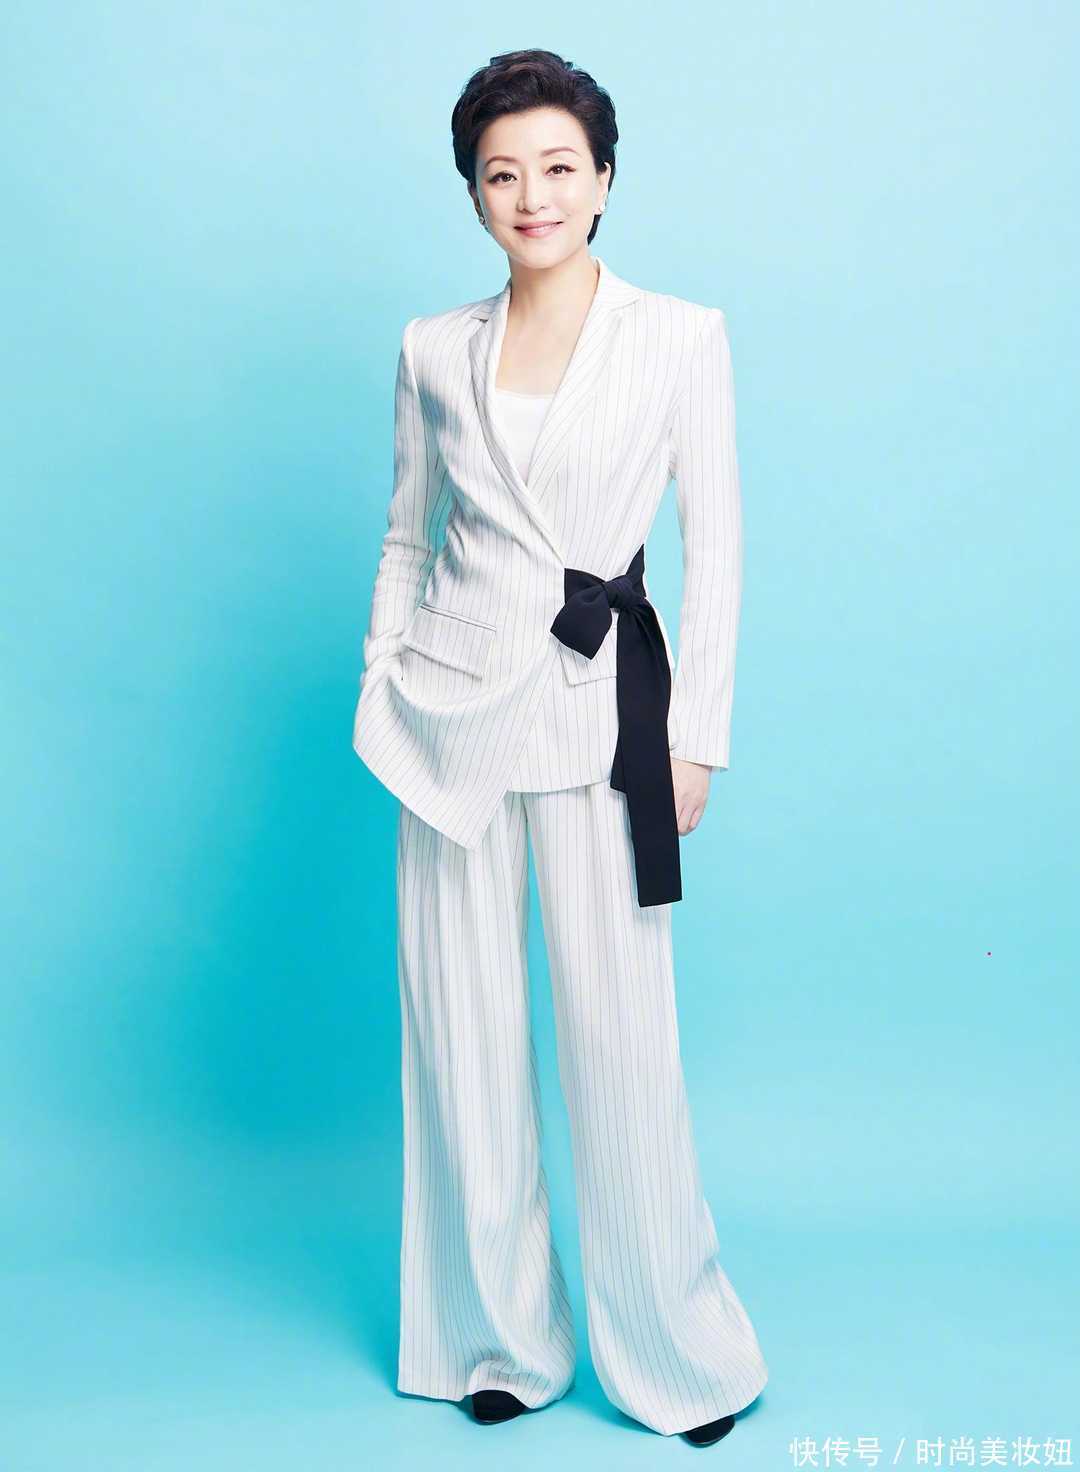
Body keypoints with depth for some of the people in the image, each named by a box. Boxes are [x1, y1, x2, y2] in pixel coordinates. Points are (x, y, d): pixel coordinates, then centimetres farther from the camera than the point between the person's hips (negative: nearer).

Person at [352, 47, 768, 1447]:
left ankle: (673, 1344, 22)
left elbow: (716, 545, 0)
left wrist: (696, 734, -4)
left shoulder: (681, 336, 0)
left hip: (597, 710, -3)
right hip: (454, 710, 3)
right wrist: (380, 699, 8)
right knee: (464, 1029, 8)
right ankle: (500, 1334, 27)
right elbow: (405, 537, 14)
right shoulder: (435, 350, 8)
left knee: (620, 1032, 0)